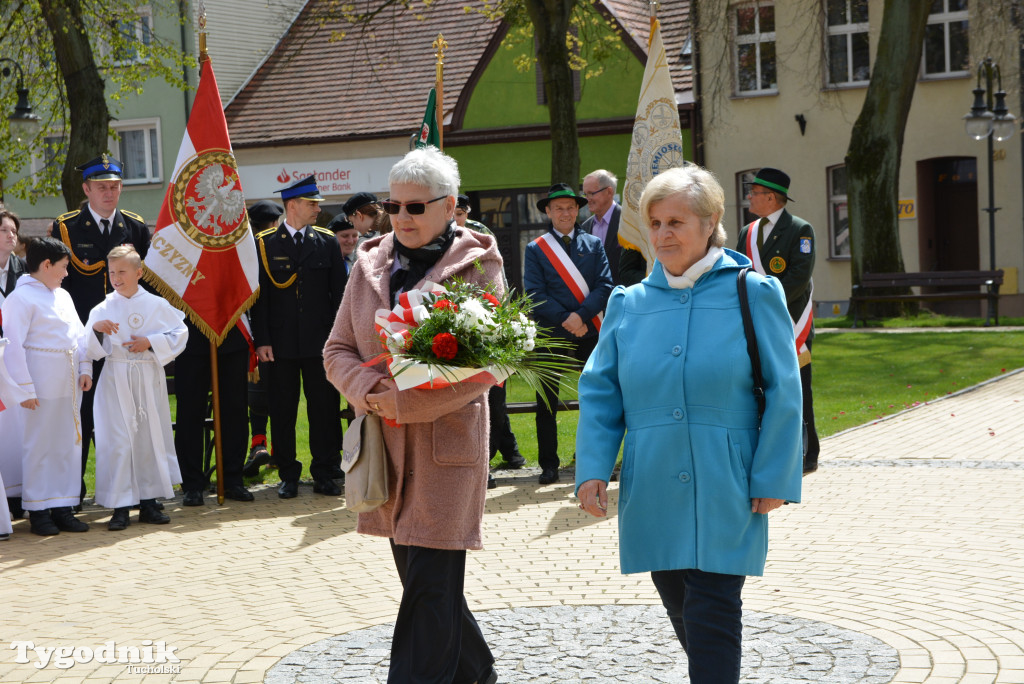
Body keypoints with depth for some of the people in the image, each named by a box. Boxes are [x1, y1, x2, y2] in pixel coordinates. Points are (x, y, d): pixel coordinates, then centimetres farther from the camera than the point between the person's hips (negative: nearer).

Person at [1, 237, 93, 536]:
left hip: (69, 384, 8)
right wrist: (25, 387, -17)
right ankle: (37, 511, 6)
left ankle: (63, 508, 15)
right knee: (39, 446, -2)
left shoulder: (62, 296, 16)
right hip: (42, 384, -8)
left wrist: (85, 369, 8)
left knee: (69, 444, 8)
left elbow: (79, 334, 20)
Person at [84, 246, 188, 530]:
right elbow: (92, 352, 0)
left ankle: (148, 502, 17)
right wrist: (95, 329, -19)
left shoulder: (157, 305, 1)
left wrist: (150, 342, -11)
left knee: (151, 437, 6)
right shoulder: (102, 310, 1)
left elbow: (179, 334, 1)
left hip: (149, 381, 1)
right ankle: (120, 507, 1)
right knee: (117, 441, -5)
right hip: (116, 381, -1)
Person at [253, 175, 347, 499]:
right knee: (283, 411, 4)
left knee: (325, 408, 3)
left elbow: (339, 293, 7)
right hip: (281, 343, -1)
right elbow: (259, 295, 0)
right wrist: (262, 339, -6)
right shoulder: (264, 243, 2)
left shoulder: (327, 242, 7)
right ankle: (288, 475, 14)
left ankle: (324, 475, 12)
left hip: (320, 341, 1)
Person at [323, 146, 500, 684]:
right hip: (384, 444, 6)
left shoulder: (476, 263, -4)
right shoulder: (371, 262, 10)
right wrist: (368, 390, -11)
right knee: (419, 575, 14)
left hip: (446, 440, -5)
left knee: (430, 584, -6)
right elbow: (337, 351, 11)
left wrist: (404, 402, -18)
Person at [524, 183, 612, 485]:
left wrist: (581, 316, -14)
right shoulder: (535, 249, 4)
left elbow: (605, 286, 1)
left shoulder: (594, 244, 10)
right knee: (547, 404, 3)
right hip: (551, 335, -1)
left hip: (590, 332, 1)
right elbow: (535, 294, -4)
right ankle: (548, 464, 12)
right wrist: (566, 321, -13)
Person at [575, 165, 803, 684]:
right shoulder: (628, 304, 7)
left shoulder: (753, 294, -2)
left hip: (724, 490, -4)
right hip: (653, 490, 4)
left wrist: (773, 478, -7)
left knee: (712, 613, -8)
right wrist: (592, 468, -5)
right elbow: (599, 392, 7)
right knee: (680, 608, 14)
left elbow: (783, 393, -2)